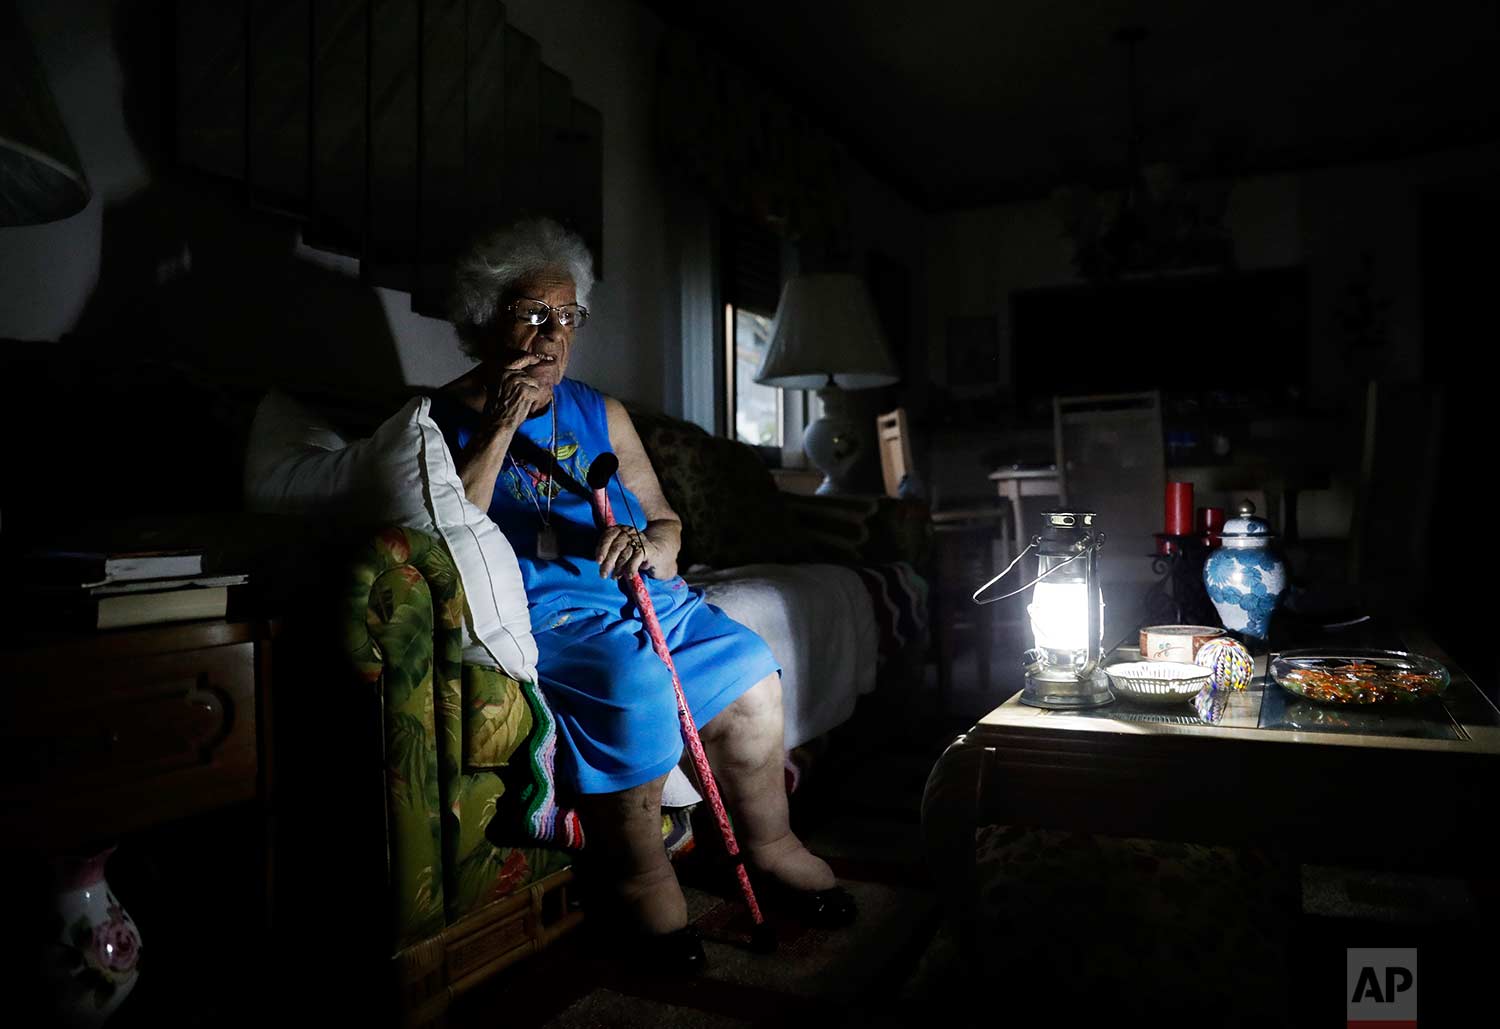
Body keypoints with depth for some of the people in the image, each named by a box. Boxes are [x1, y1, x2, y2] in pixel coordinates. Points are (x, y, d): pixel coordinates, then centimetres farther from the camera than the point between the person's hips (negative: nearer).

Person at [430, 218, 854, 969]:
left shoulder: (602, 414, 16)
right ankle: (637, 873, -11)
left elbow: (666, 525, 12)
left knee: (746, 667, -17)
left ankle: (770, 847, 4)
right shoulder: (447, 419, 2)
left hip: (633, 592, 5)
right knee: (631, 682, -33)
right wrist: (501, 428, -16)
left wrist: (647, 547, -14)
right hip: (534, 610, -5)